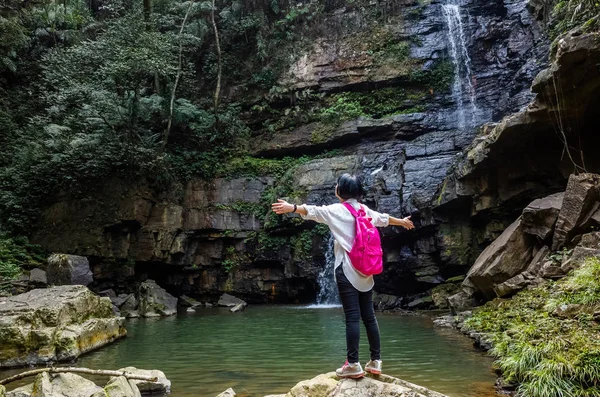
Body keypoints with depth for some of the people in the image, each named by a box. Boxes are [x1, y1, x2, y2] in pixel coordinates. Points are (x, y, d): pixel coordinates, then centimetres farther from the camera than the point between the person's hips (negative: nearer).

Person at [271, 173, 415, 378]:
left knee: (352, 317, -7)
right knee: (369, 316, 10)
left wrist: (292, 207, -36)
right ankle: (376, 361, 17)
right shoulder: (365, 210, 14)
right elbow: (383, 219, 31)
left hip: (347, 270, -6)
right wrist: (402, 222, 50)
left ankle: (353, 364, -4)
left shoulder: (337, 210, -6)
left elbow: (314, 211, -23)